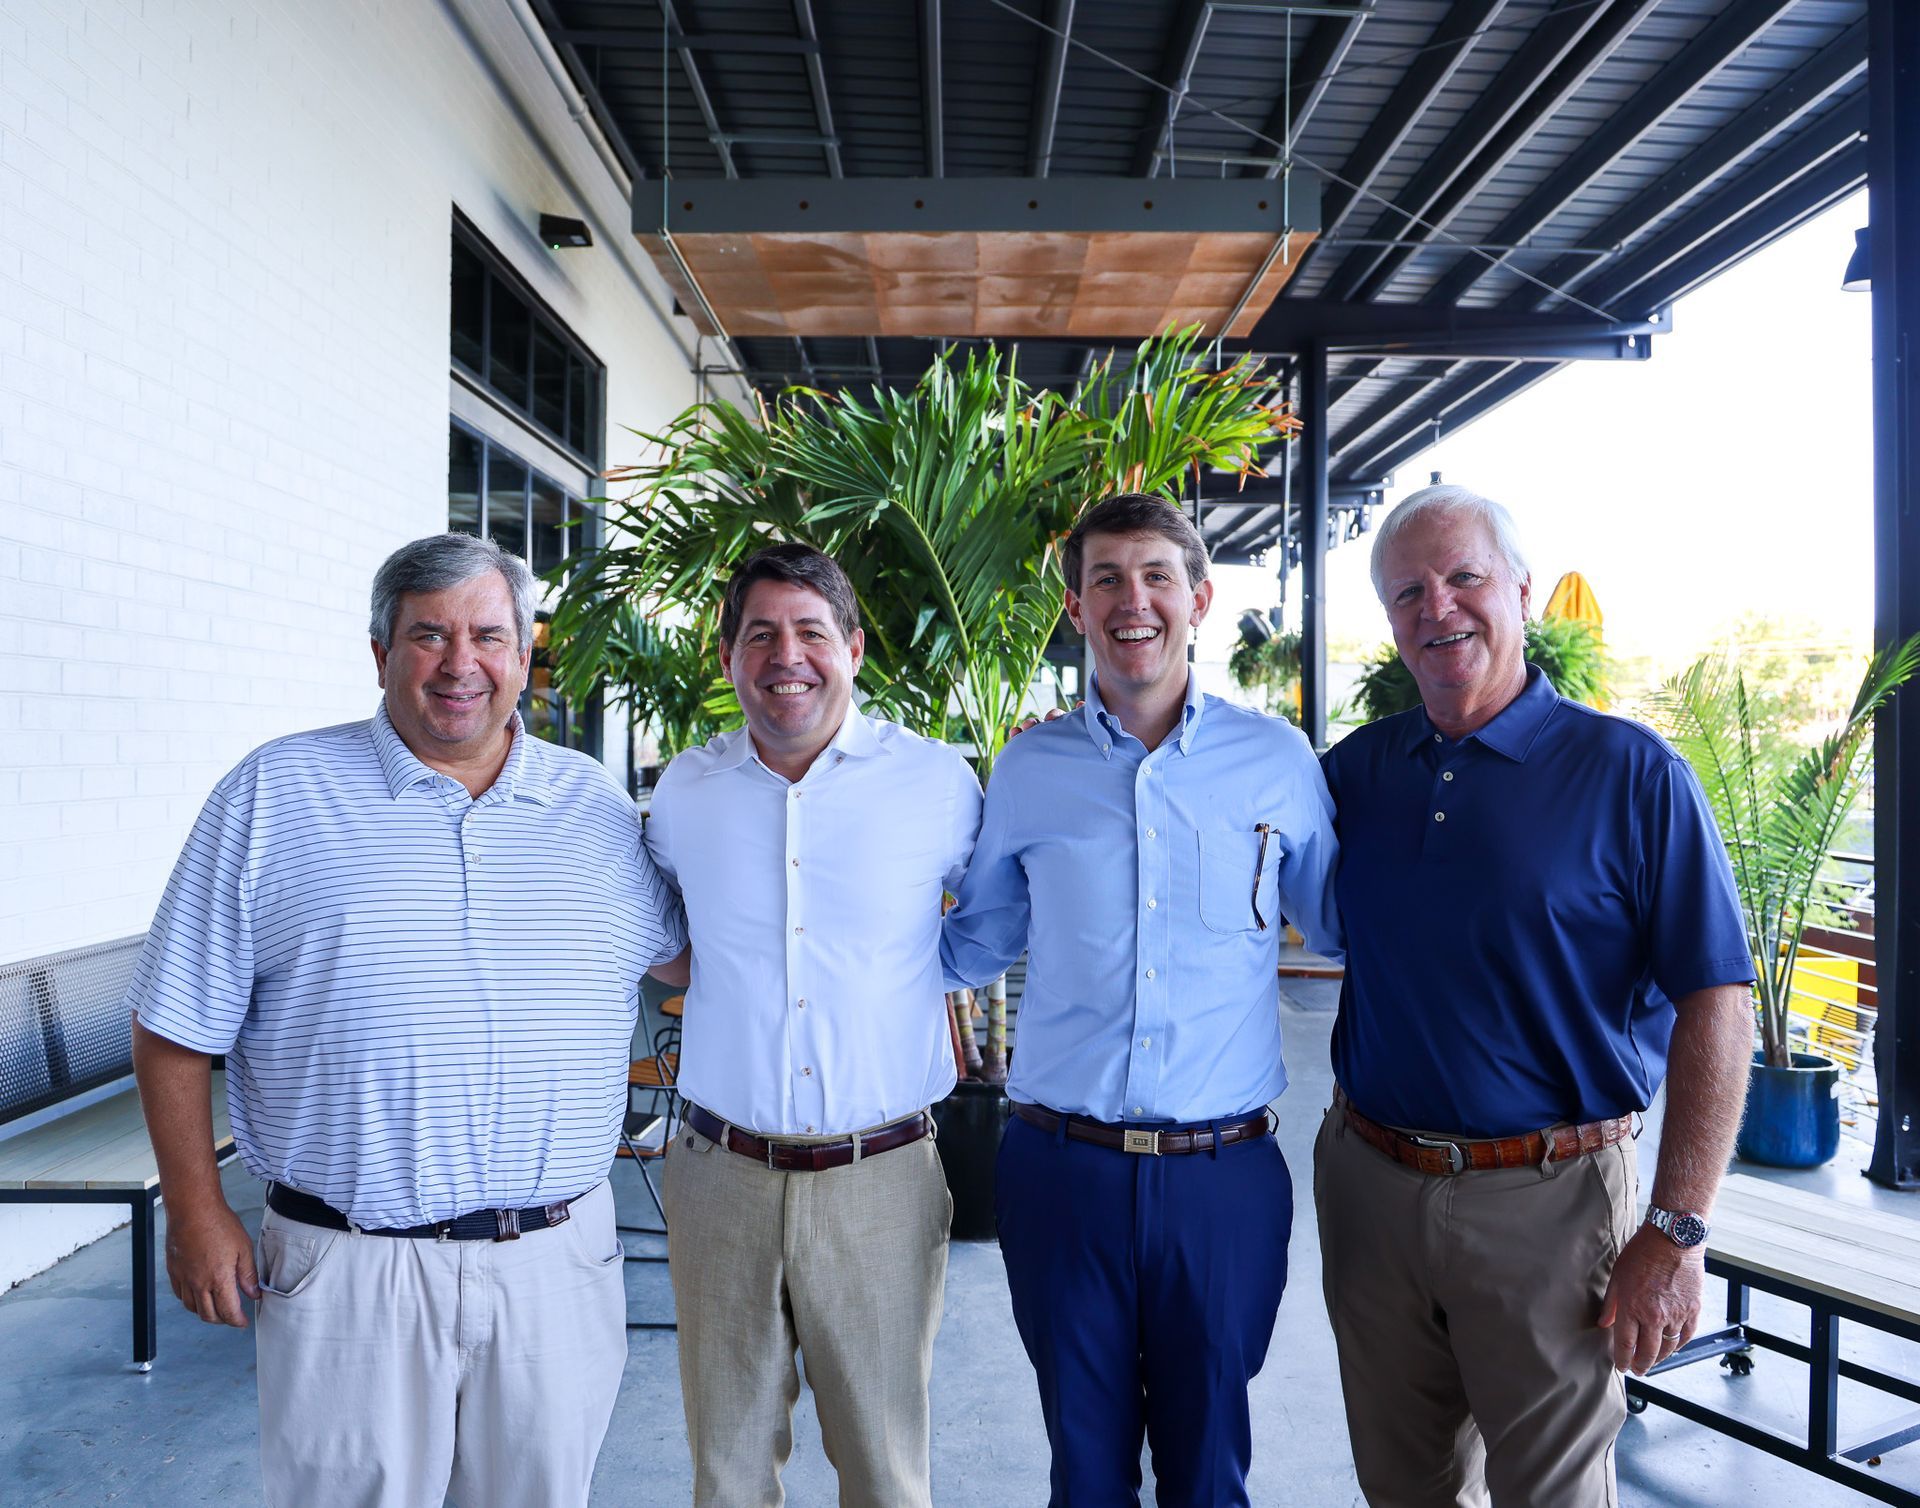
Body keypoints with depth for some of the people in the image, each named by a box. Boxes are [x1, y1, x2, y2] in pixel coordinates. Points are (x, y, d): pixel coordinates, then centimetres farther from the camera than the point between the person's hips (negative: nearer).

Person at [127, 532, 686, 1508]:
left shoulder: (595, 806, 5)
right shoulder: (272, 794, -2)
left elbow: (682, 945, 18)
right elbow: (176, 1027, 0)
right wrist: (196, 1214, -3)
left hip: (557, 1261, 3)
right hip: (345, 1270, -2)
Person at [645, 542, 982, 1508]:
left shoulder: (938, 782, -6)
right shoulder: (683, 791, 2)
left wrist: (930, 978, 0)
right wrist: (725, 983, 6)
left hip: (881, 1179, -2)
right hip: (720, 1174, 2)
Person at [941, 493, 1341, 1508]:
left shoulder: (1277, 759, 0)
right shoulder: (1027, 770, 2)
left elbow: (1337, 923, 12)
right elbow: (972, 946, 13)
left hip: (1222, 1175, 0)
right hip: (1062, 1168, 1)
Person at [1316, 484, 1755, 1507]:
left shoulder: (1629, 772, -8)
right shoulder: (1358, 767, 4)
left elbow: (1714, 1007, -10)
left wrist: (1676, 1232, -14)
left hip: (1545, 1198, -3)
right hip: (1368, 1182, 4)